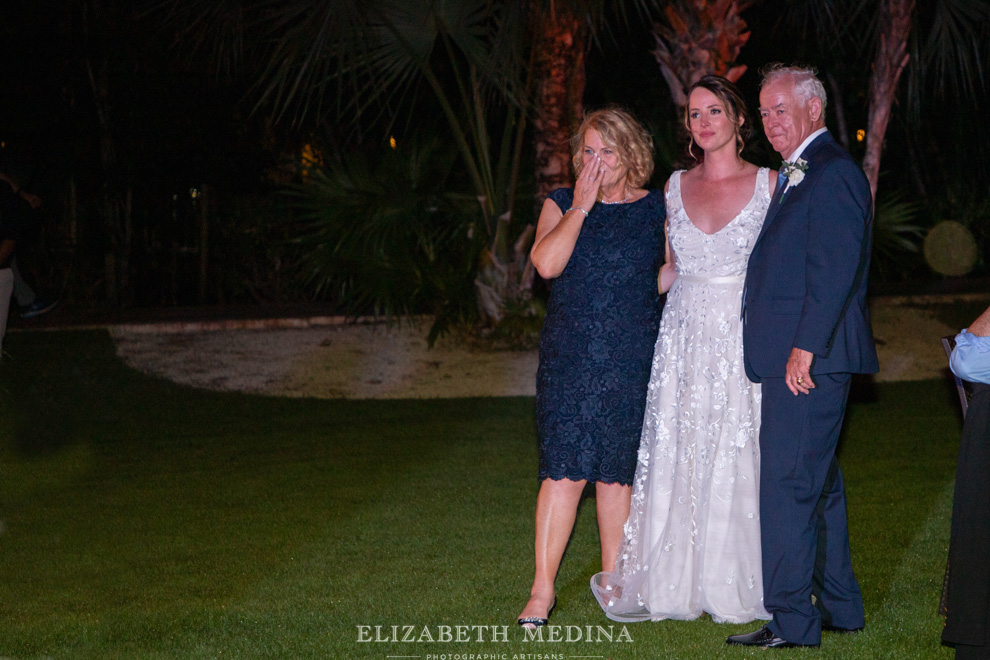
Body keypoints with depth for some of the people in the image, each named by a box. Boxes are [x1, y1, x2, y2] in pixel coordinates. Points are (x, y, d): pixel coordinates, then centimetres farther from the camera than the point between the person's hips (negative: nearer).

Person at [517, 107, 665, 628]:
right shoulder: (561, 205, 6)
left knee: (617, 471, 6)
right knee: (565, 470, -8)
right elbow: (547, 264, -11)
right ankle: (542, 589, -5)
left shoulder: (656, 209, 7)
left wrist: (635, 290, 3)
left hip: (633, 360, 1)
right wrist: (582, 206, -10)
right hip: (570, 356, -1)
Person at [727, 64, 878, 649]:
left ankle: (791, 622, -6)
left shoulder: (833, 172, -13)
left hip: (809, 357, -11)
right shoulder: (797, 175, 20)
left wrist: (804, 348, -22)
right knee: (818, 481, 16)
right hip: (795, 358, 11)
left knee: (789, 483, -10)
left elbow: (834, 270, -20)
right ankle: (839, 604, 26)